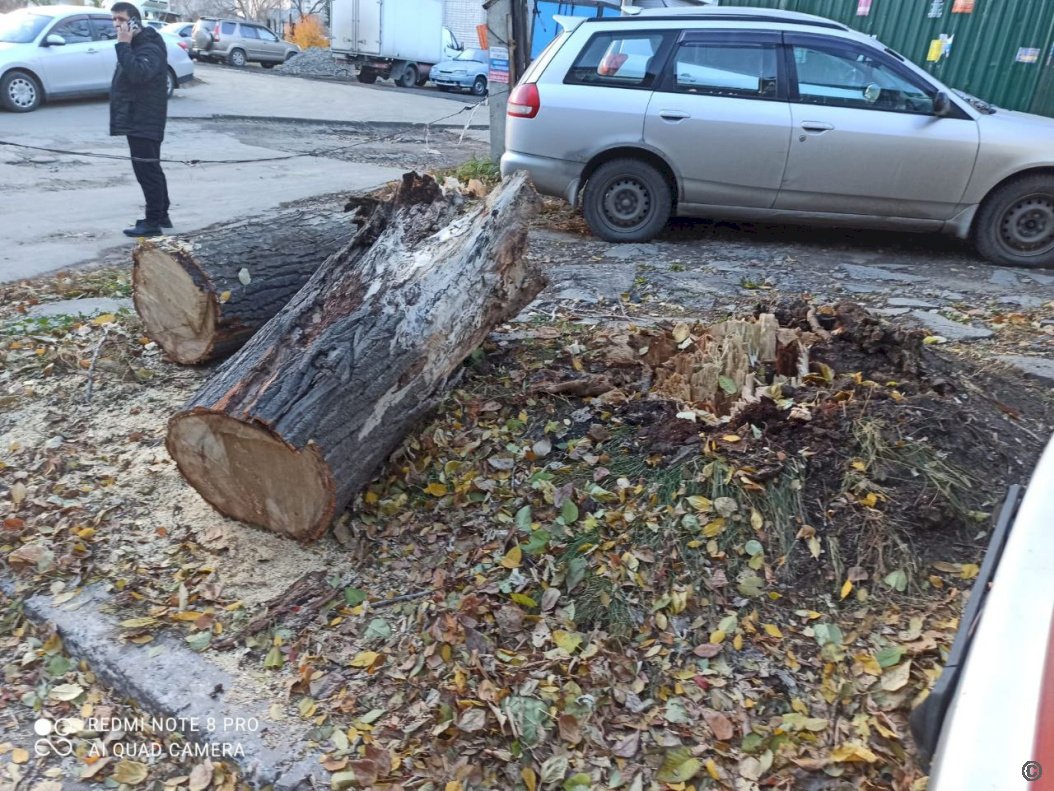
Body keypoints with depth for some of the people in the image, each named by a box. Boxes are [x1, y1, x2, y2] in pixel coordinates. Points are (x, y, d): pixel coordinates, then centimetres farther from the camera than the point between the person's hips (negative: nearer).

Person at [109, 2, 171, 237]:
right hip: (138, 120, 11)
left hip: (144, 121, -11)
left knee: (146, 172, -9)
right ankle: (161, 216, 23)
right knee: (151, 170, 15)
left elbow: (137, 73, -33)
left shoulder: (149, 48, -15)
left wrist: (123, 44, -27)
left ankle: (153, 222, -5)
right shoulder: (136, 44, 16)